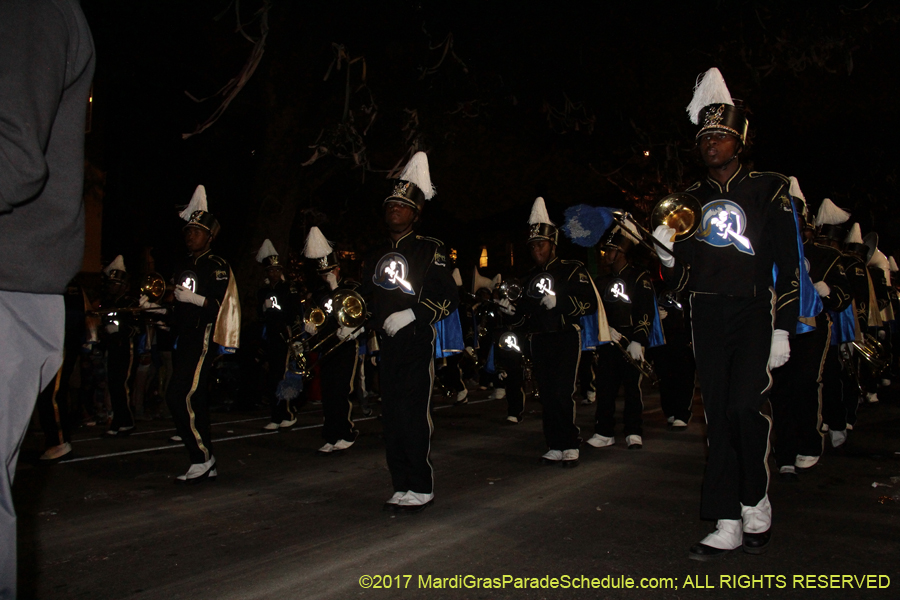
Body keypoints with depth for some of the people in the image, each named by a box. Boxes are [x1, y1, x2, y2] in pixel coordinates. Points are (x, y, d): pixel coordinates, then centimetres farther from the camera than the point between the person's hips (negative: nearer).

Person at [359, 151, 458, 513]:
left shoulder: (429, 251, -1)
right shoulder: (376, 256, 16)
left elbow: (449, 299, -5)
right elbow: (366, 298, 22)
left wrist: (412, 314, -15)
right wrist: (379, 320, 4)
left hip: (418, 344, -6)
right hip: (387, 345, 6)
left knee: (414, 414, -7)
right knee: (392, 415, 8)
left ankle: (421, 489, 4)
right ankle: (402, 488, 18)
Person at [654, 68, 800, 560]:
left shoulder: (768, 189, 2)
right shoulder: (688, 200, 11)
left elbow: (788, 265, -1)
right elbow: (680, 280, 10)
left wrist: (783, 330, -7)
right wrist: (667, 252, -11)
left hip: (755, 313, -3)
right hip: (707, 317, 3)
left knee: (746, 404, -17)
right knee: (718, 416, 4)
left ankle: (757, 503, 9)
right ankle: (728, 525, 11)